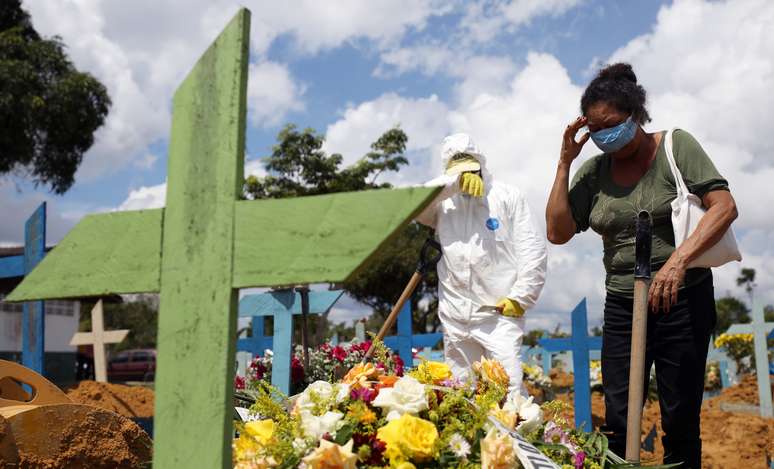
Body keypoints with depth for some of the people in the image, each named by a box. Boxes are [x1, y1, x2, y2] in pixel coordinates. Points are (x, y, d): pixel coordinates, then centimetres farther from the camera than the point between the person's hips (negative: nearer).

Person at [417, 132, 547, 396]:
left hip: (499, 311, -3)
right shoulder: (444, 201, 12)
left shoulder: (508, 196, 5)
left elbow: (533, 249, 1)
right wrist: (455, 182, -15)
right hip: (455, 315, 3)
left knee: (509, 386, -13)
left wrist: (520, 297, -5)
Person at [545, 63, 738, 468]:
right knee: (618, 426, 5)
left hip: (682, 301, -3)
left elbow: (724, 207, -13)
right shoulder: (594, 171, 4)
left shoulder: (675, 146, -5)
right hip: (622, 308, 3)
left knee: (681, 423, 4)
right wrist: (565, 162, -6)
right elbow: (557, 232, -1)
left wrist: (678, 259, -28)